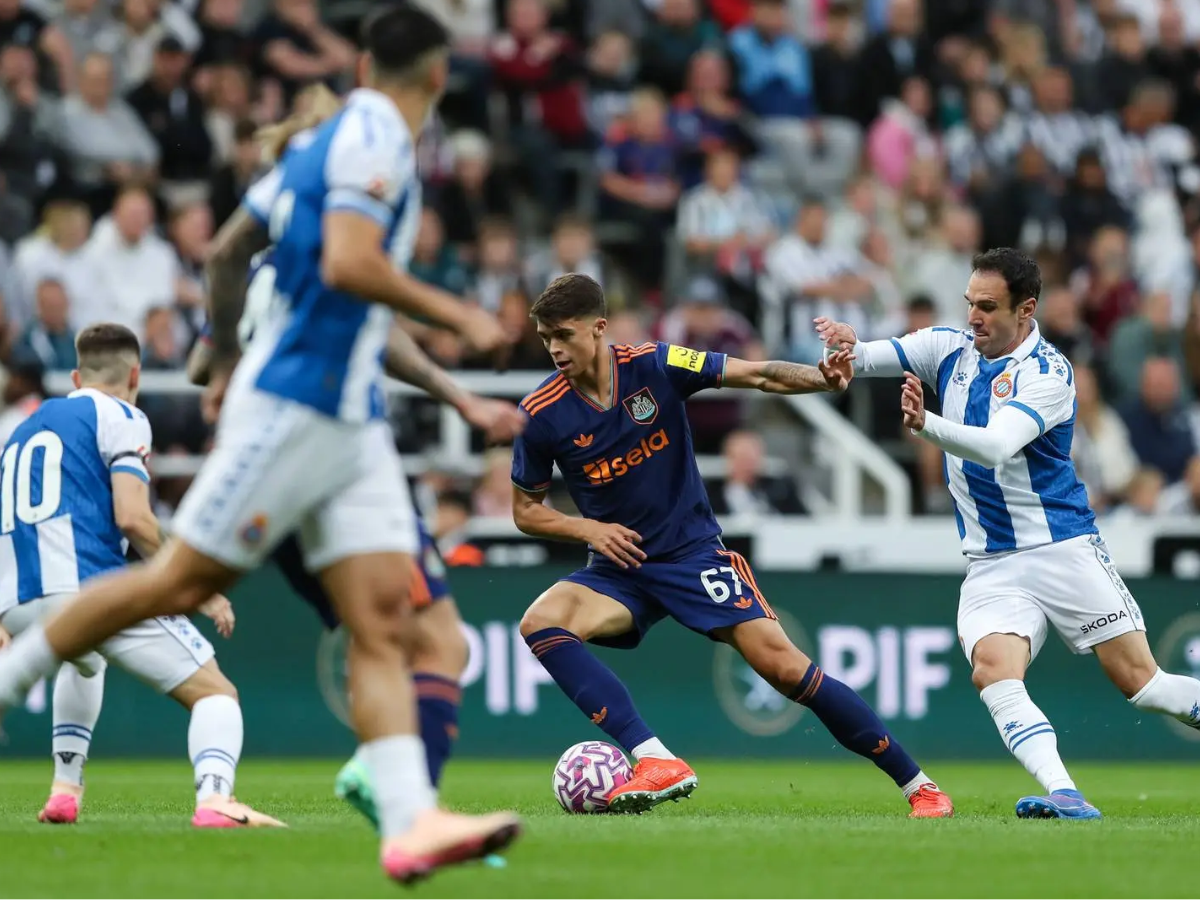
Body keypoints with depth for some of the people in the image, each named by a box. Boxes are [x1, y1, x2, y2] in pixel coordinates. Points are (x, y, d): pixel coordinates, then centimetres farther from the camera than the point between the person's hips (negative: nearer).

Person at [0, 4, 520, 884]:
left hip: (353, 424, 9)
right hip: (295, 406, -9)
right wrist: (458, 316, -18)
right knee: (181, 582, -2)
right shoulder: (376, 137, -10)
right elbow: (348, 264, -24)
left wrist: (229, 360, 34)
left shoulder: (331, 138, 17)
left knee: (385, 623, -5)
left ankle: (411, 822, -16)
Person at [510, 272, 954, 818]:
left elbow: (759, 376, -10)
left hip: (693, 552, -2)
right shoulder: (542, 414, -9)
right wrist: (588, 529, -15)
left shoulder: (656, 366, -11)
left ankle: (916, 784, 0)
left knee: (783, 666, -14)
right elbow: (525, 510, 4)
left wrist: (820, 379, -30)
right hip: (618, 568, 2)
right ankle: (656, 762, -32)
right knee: (540, 623, -27)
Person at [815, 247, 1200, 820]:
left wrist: (926, 424, -44)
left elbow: (996, 447, -27)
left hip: (1063, 551, -4)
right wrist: (847, 347, -29)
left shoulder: (1048, 373, -11)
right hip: (990, 567, 4)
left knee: (1138, 679, -7)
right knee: (993, 669, -24)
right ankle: (1064, 797, -34)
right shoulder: (950, 348, 7)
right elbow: (869, 358, -5)